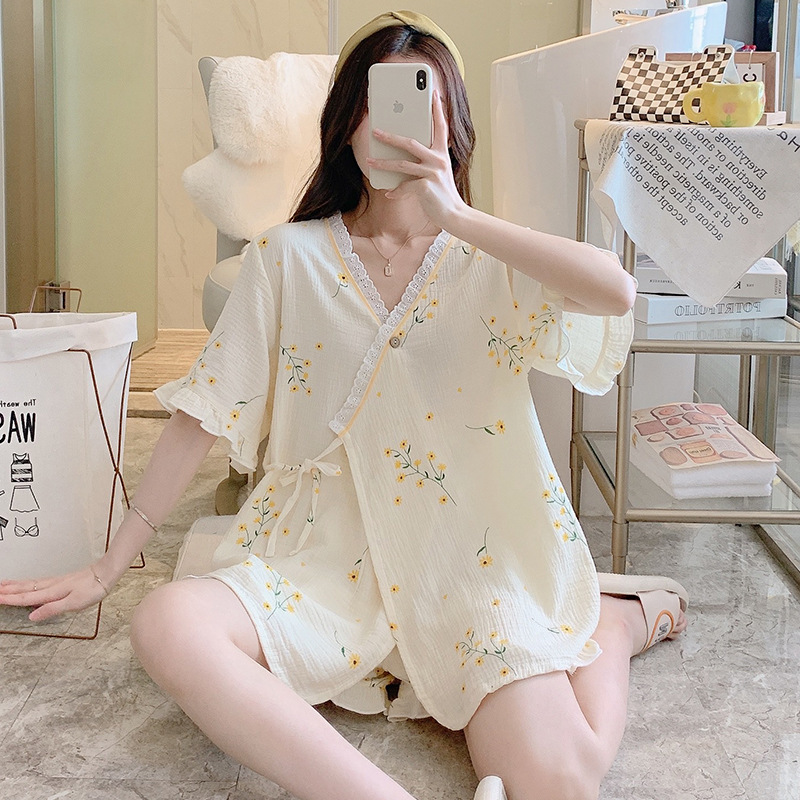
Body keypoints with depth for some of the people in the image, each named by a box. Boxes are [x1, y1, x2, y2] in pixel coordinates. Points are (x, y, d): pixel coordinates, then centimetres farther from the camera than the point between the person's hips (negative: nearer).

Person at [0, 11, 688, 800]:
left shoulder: (489, 261, 4)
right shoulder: (288, 257, 5)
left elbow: (615, 292, -18)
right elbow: (203, 412, 5)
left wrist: (455, 217, -18)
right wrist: (107, 566, 3)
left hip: (474, 564, 0)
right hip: (326, 559, 1)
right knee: (168, 625, -30)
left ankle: (615, 620, 9)